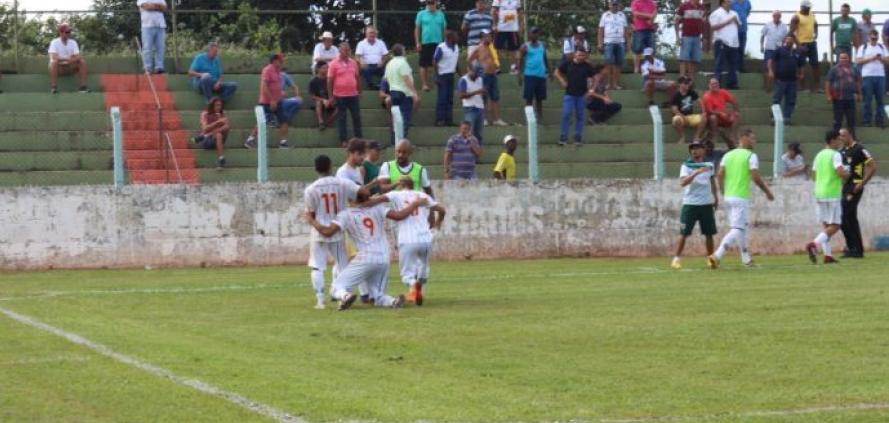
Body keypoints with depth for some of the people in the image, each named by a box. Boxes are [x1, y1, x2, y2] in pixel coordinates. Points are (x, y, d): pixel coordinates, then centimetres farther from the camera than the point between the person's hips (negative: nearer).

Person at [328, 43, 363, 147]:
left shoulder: (353, 63, 9)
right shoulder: (334, 64, -4)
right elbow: (330, 81, -5)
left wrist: (359, 92, 15)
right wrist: (331, 96, -7)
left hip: (353, 95, 4)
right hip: (340, 96, -4)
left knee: (357, 117, 7)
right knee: (341, 118, 3)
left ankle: (359, 138, 15)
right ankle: (343, 140, 8)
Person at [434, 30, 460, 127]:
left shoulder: (456, 48, 8)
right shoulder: (441, 48, -11)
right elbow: (435, 62, -9)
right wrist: (437, 76, -13)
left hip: (451, 75, 7)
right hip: (443, 75, -7)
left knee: (450, 99, 8)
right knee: (442, 99, -6)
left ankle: (449, 120, 11)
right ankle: (439, 120, -2)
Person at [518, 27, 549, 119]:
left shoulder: (542, 45, 12)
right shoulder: (525, 47, -1)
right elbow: (521, 61, -2)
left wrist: (548, 70, 14)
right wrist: (520, 75, -9)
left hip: (541, 75, 4)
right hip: (530, 75, -4)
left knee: (539, 98, 9)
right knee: (529, 98, -5)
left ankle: (540, 116, 15)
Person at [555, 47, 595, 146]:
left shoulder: (587, 66, 0)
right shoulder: (568, 64, 0)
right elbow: (557, 72, 12)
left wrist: (590, 89, 0)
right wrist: (562, 81, -1)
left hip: (582, 95, 1)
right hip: (569, 94, -1)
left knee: (579, 116, 8)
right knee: (566, 115, -6)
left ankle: (578, 137, 16)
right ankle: (563, 137, -1)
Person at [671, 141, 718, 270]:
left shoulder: (709, 165, 8)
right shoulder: (686, 166, -6)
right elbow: (682, 182, -22)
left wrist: (715, 197, 24)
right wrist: (696, 172, -32)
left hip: (707, 204, 4)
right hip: (690, 204, -4)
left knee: (709, 233, 6)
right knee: (684, 233, -8)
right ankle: (676, 259, -6)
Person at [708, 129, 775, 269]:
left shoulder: (728, 155, 10)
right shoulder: (751, 156, -8)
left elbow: (720, 176, 4)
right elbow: (756, 178, -13)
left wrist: (724, 194, 14)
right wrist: (768, 192, 0)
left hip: (728, 197, 7)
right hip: (741, 198, -7)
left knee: (741, 227, 20)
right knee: (737, 230, -7)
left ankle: (746, 258, 28)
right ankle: (716, 256, -22)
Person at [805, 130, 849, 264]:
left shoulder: (819, 155, 13)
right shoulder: (835, 155, -10)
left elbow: (814, 176, 17)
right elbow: (840, 172, -22)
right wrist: (847, 174, -1)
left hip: (819, 193, 8)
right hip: (832, 194, -8)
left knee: (825, 225, 11)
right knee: (835, 226, -4)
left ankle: (827, 255, 6)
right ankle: (814, 244, -24)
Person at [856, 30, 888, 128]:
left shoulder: (882, 48, 13)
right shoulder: (863, 48, 5)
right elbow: (858, 61, -4)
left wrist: (881, 58, -11)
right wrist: (871, 58, -12)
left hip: (880, 76, 3)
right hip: (867, 76, -3)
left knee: (881, 100, 1)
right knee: (867, 100, -1)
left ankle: (880, 120, 6)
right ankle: (867, 120, 5)